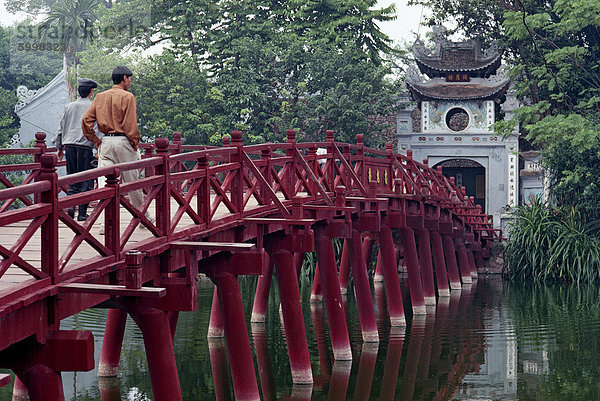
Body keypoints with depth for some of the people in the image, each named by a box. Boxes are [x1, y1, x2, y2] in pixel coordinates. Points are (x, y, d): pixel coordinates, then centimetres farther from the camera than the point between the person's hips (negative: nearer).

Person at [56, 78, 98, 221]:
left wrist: (60, 147, 23)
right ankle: (82, 213, 0)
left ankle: (70, 205, -4)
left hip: (69, 145, 4)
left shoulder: (69, 107, 11)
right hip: (85, 145, -4)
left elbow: (61, 128, 15)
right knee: (85, 181, 1)